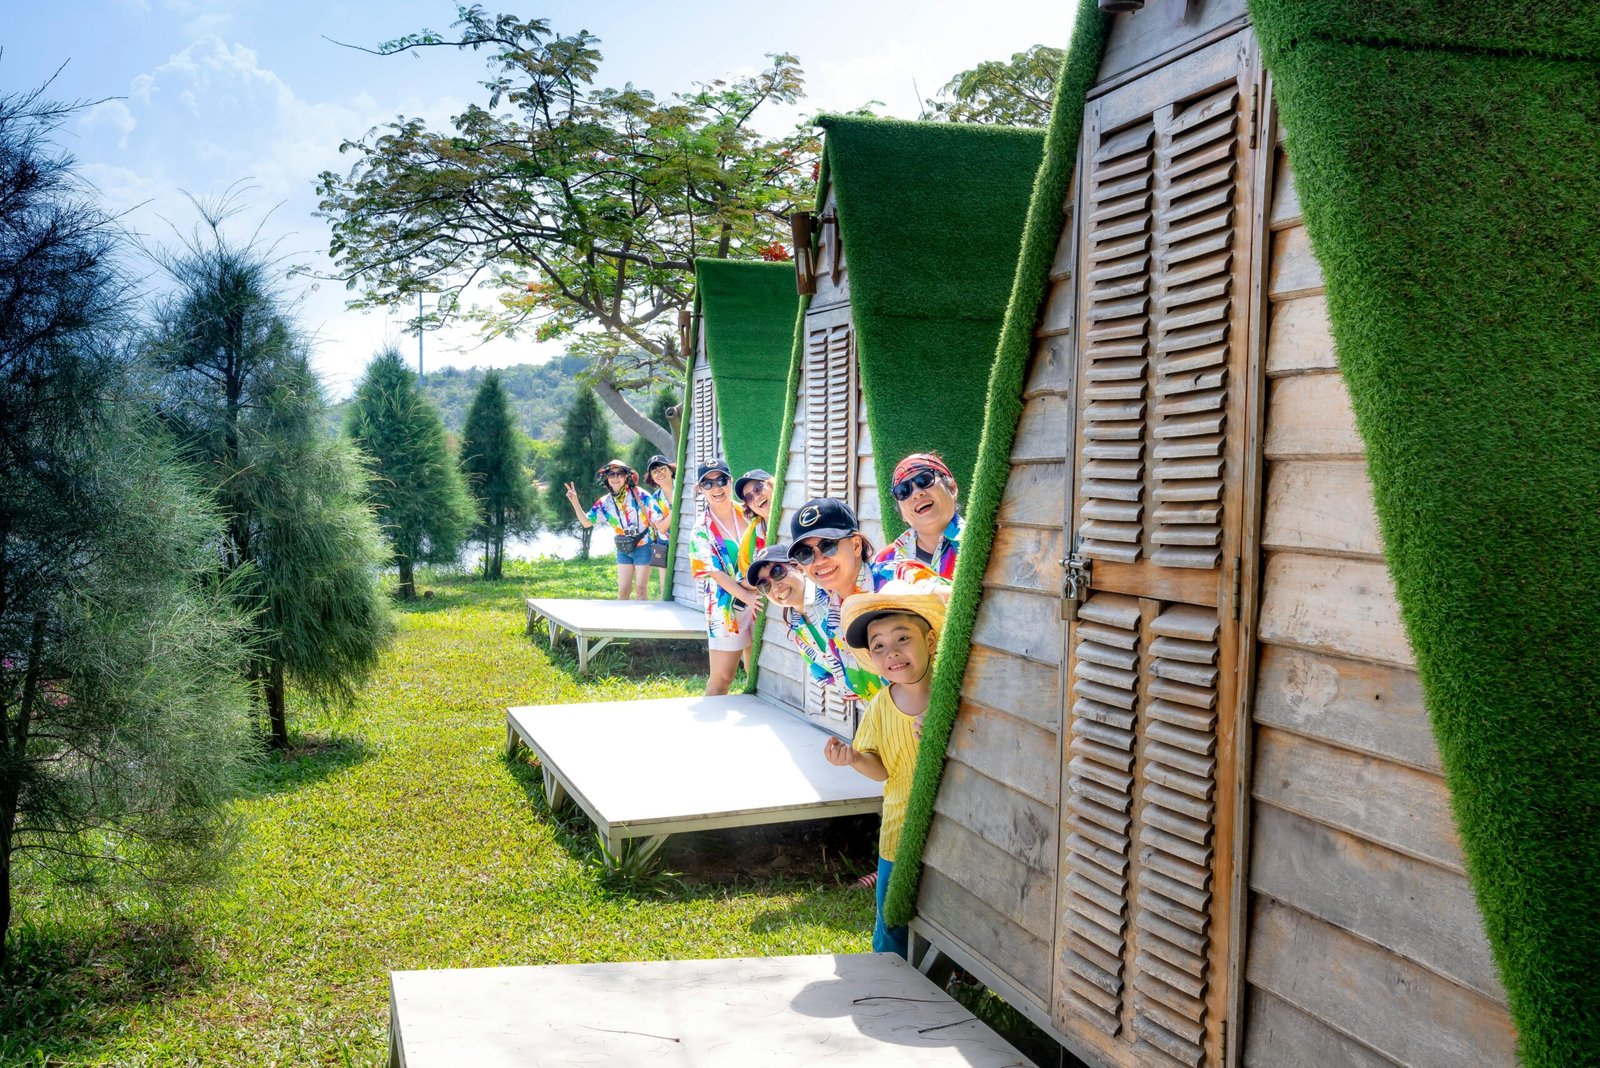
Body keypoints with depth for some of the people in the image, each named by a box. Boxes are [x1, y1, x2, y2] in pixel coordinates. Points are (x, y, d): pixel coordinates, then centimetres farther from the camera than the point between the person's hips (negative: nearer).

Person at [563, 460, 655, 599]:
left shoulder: (638, 493, -11)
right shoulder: (605, 503, -1)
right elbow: (587, 522, -2)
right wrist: (575, 503, -12)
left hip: (643, 546, -4)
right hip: (623, 549, 4)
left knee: (641, 588, 0)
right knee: (623, 590, 5)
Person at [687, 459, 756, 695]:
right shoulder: (701, 531, -6)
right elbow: (717, 574, -12)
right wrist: (748, 598, -24)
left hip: (757, 603, 3)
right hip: (726, 609, -3)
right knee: (721, 678, 0)